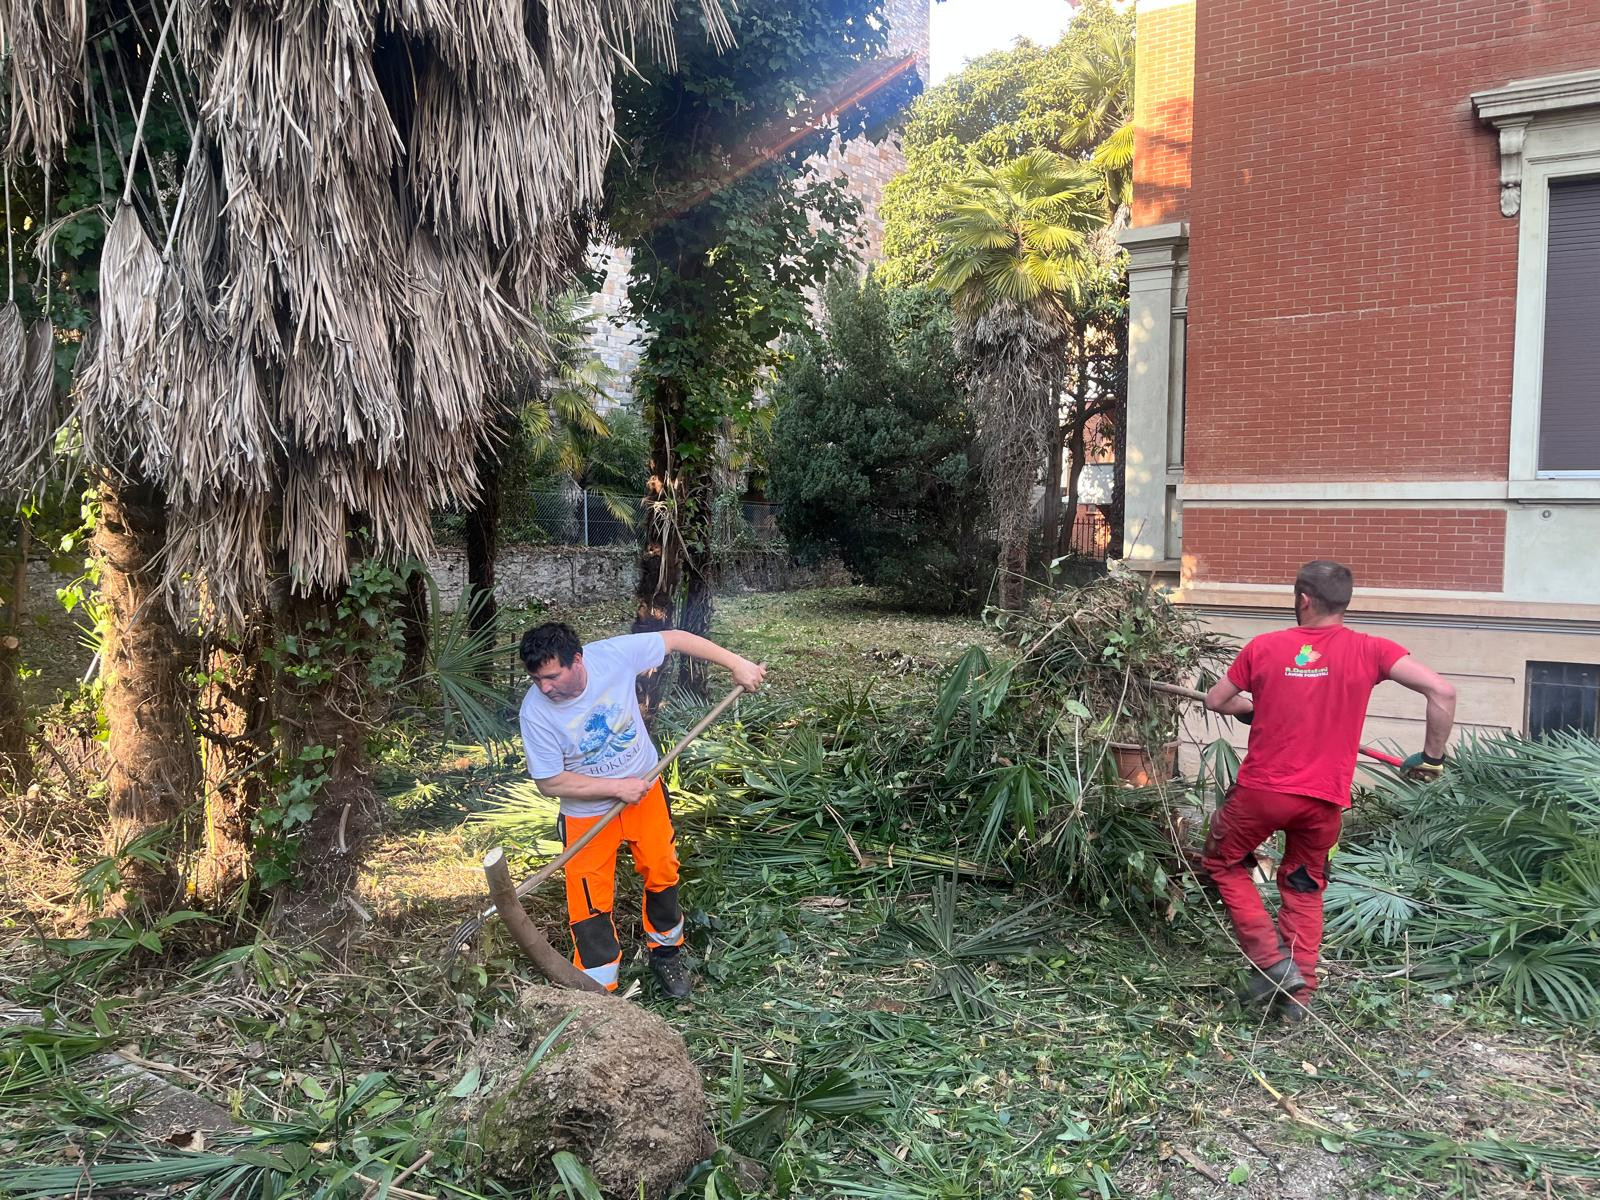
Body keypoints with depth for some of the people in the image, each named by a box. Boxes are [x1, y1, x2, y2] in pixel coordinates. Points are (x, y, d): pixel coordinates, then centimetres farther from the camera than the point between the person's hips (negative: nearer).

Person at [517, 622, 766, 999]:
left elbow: (675, 638, -14)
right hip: (587, 812, -2)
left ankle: (666, 952, 44)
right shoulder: (536, 710, -28)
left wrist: (737, 663, -15)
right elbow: (550, 782, -21)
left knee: (662, 874, 17)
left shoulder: (614, 654, -27)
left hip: (643, 788, 2)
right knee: (590, 905, 2)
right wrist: (617, 787, -24)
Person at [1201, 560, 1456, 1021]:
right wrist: (1432, 757, 2)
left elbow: (1215, 701, 8)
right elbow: (1442, 693, -11)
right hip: (1325, 799, 2)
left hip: (1262, 789, -2)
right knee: (1304, 890, 21)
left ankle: (1270, 959, 9)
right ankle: (1298, 993, 22)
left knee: (1223, 864, 21)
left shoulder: (1263, 647, -3)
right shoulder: (1370, 651, -4)